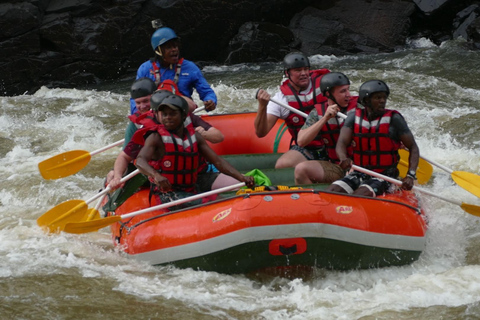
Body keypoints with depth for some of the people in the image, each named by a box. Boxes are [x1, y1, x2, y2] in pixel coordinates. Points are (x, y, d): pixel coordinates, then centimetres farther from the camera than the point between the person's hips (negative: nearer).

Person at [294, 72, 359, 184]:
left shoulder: (358, 106, -1)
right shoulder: (317, 113, 3)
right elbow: (301, 141, -9)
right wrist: (325, 118, -16)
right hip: (334, 166, 2)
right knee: (301, 169, -22)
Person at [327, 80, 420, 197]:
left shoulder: (394, 119, -3)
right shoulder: (354, 117, 5)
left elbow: (413, 148, 0)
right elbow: (341, 143, -7)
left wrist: (410, 176, -16)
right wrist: (343, 159, -32)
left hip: (384, 176, -4)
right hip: (358, 174, 4)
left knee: (360, 195, -31)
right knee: (332, 191, -21)